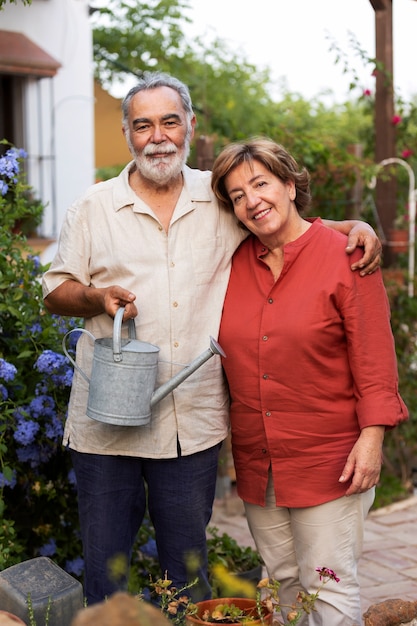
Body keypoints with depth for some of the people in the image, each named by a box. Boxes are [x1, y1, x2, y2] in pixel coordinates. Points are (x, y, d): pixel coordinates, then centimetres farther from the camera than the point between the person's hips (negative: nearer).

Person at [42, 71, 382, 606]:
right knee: (103, 568, 8)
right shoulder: (94, 207, 4)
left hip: (192, 422, 1)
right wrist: (97, 297, -13)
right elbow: (55, 292, 8)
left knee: (188, 573, 13)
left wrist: (354, 226, -2)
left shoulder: (221, 199, 6)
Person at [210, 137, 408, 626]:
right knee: (283, 580, 16)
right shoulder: (234, 263, 4)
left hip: (328, 458, -5)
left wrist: (372, 437, -14)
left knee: (328, 586, 2)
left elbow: (375, 359, -9)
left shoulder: (346, 259, -9)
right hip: (255, 458, 5)